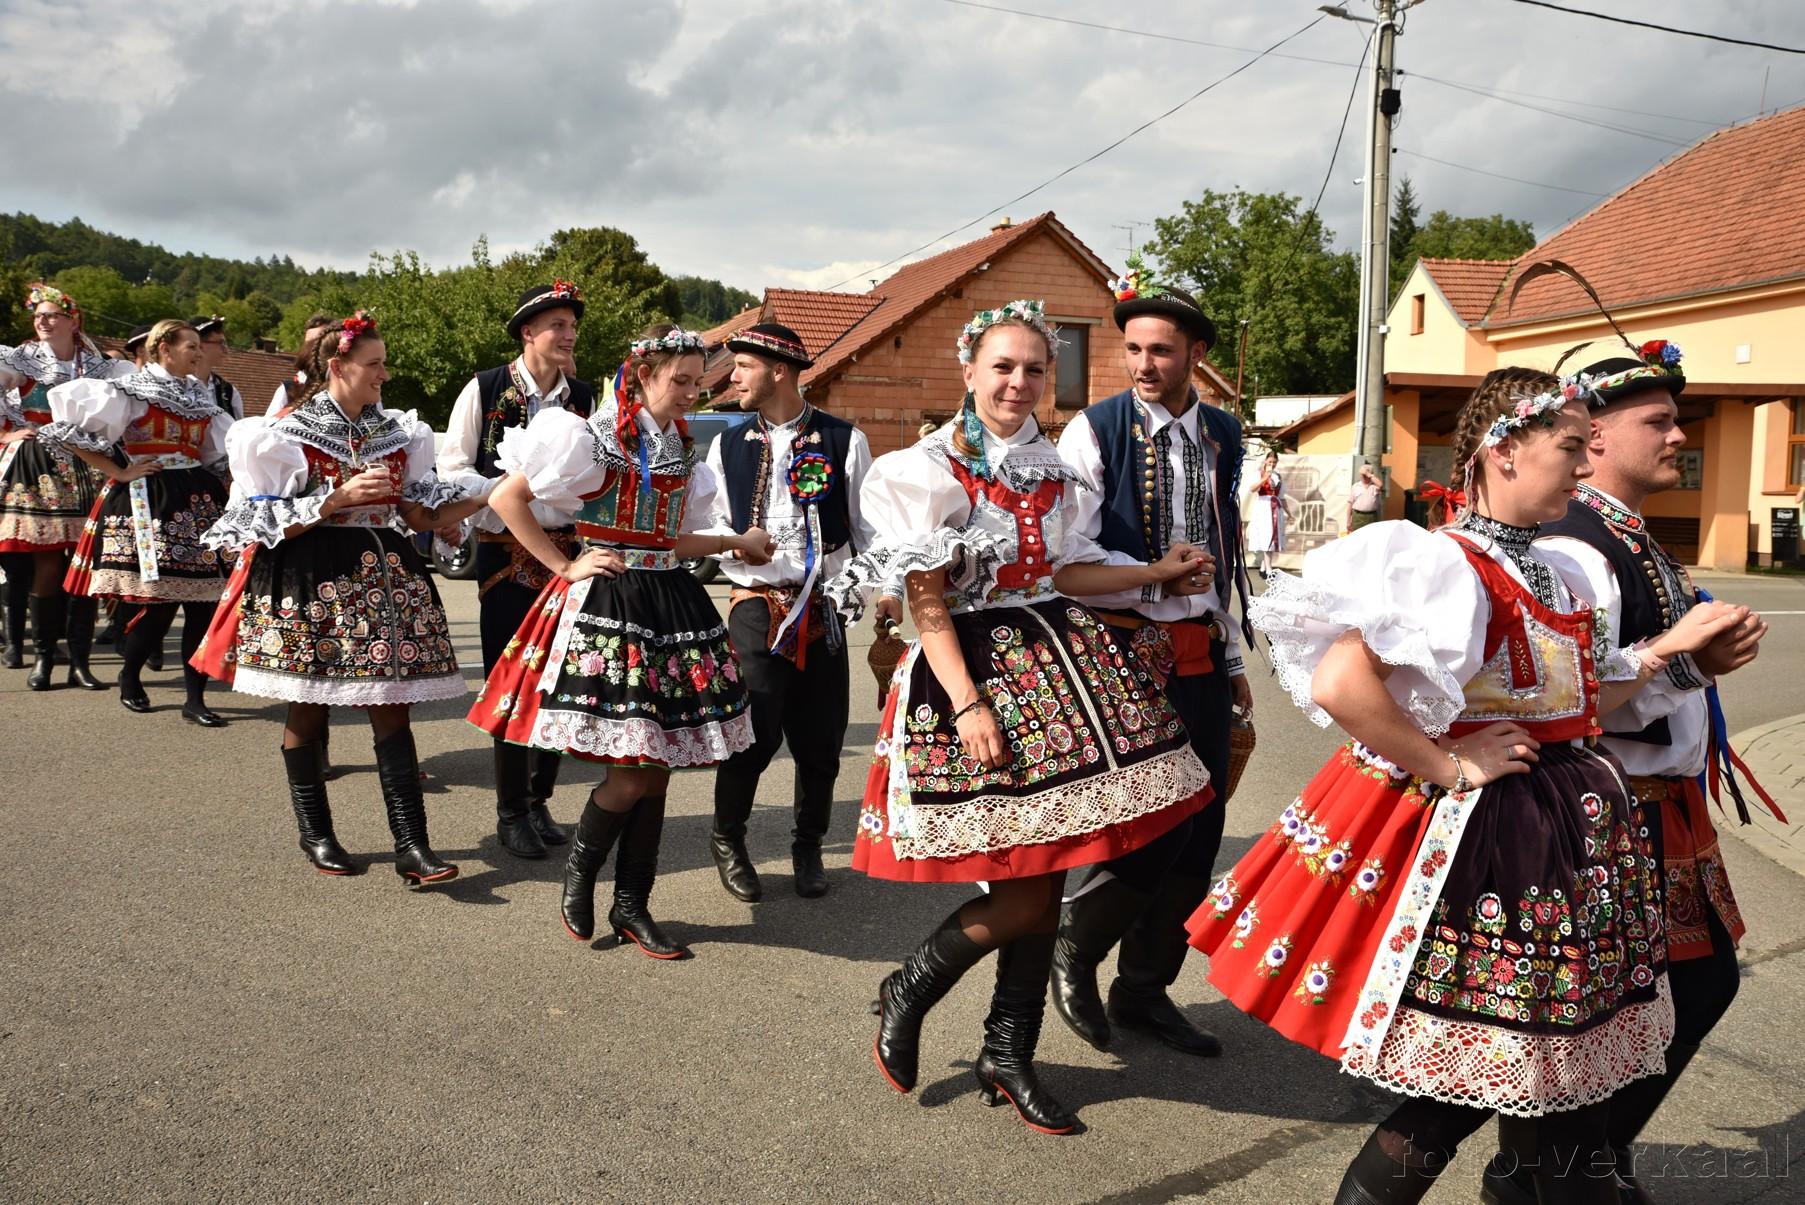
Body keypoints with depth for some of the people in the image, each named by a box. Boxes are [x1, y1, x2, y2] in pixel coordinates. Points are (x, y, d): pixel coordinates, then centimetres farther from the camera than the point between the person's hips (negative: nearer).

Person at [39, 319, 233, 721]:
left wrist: (219, 488, 12)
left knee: (203, 602, -2)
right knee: (161, 602, -7)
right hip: (146, 502, -6)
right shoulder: (130, 391, -2)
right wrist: (119, 473, -9)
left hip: (197, 501, 6)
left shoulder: (200, 397, 17)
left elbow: (224, 450, 27)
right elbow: (70, 432, -7)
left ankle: (195, 698, 4)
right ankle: (129, 679, 19)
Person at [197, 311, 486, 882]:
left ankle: (411, 845, -4)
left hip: (382, 577, 4)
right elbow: (274, 522, -7)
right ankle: (315, 834, 21)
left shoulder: (398, 432, 11)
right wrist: (342, 496, -16)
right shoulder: (289, 432, -2)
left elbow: (423, 515, 11)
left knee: (391, 709, -2)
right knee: (307, 708, 5)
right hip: (308, 582, -3)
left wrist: (490, 495, -3)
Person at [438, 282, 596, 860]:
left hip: (564, 547, 4)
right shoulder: (485, 389, -4)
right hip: (505, 550, -3)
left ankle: (538, 800, 22)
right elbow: (452, 466, -4)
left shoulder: (583, 395, 7)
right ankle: (511, 813, 12)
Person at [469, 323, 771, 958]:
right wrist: (565, 567, -8)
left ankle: (632, 905, 18)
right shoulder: (595, 439, -8)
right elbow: (505, 499, -8)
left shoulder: (679, 448, 14)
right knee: (631, 770, -9)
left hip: (670, 605, 7)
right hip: (608, 604, -7)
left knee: (657, 767, 6)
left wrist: (737, 542, 21)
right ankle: (579, 869, 18)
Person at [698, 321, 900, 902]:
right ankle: (727, 840, 16)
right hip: (756, 609, 0)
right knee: (753, 733, -9)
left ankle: (808, 848, 28)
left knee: (820, 739, 5)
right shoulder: (729, 446, 9)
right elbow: (709, 525, 11)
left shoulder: (843, 440, 3)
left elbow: (867, 522, 5)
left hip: (823, 609, 0)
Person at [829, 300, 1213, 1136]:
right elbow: (927, 603, -11)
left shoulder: (1046, 468, 13)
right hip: (976, 668, -7)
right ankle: (907, 995, 16)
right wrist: (968, 705, -19)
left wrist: (1156, 573, 19)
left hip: (1060, 659, 7)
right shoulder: (930, 470, -7)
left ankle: (1009, 1054, 20)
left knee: (1047, 874, 6)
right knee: (1023, 885, -8)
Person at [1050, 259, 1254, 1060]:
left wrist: (1233, 659, 18)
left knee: (1200, 829, 8)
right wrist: (1154, 580, -19)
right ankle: (1075, 944, 18)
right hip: (1128, 653, -6)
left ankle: (1145, 989, 24)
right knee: (1155, 821, -9)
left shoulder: (1222, 437, 11)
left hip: (1201, 656, 6)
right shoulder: (1095, 431, -7)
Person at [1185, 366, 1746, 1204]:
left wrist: (1667, 648, 12)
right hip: (1477, 839, -9)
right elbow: (1337, 686, -31)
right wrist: (1450, 769, -22)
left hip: (1564, 838, 9)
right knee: (1470, 1084, 0)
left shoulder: (1555, 577, 11)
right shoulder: (1445, 564, -19)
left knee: (1573, 1070, 17)